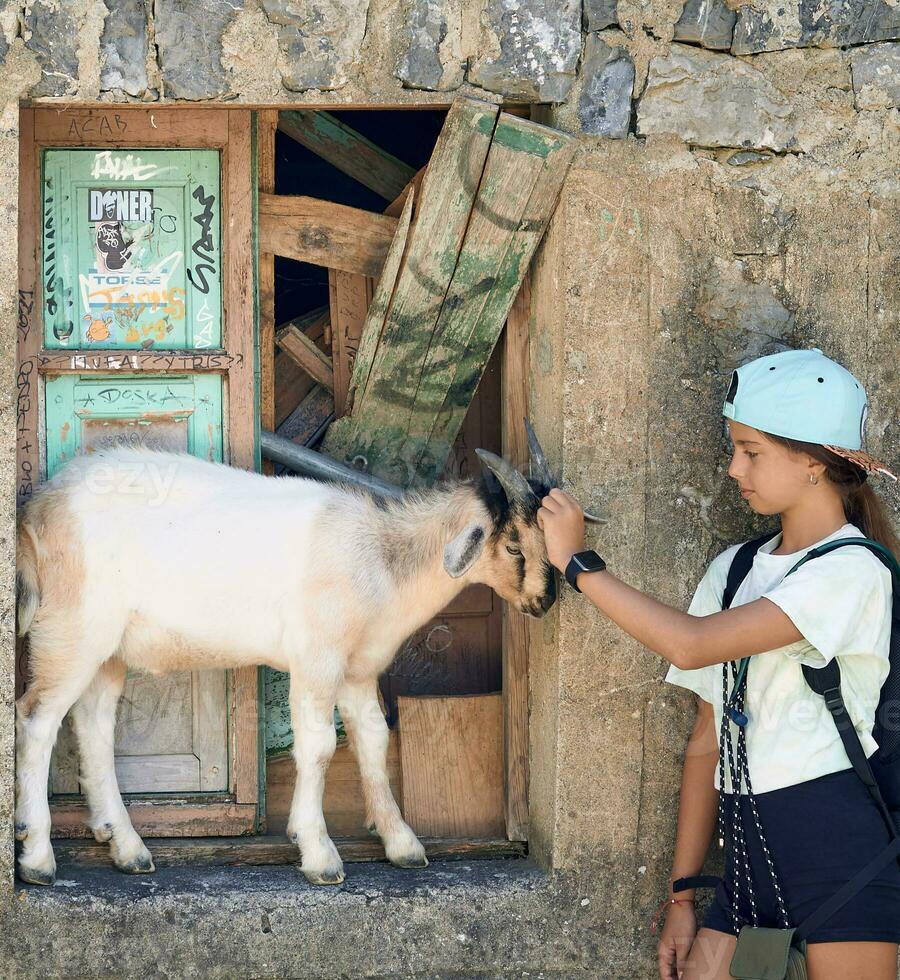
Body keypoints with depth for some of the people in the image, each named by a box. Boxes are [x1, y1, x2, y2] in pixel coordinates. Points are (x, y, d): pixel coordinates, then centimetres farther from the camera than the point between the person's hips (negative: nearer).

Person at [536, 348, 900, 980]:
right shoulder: (733, 571, 13)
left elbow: (691, 645, -21)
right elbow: (709, 741, 13)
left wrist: (577, 561, -13)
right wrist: (683, 897, 11)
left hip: (840, 840, -6)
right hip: (748, 849, 6)